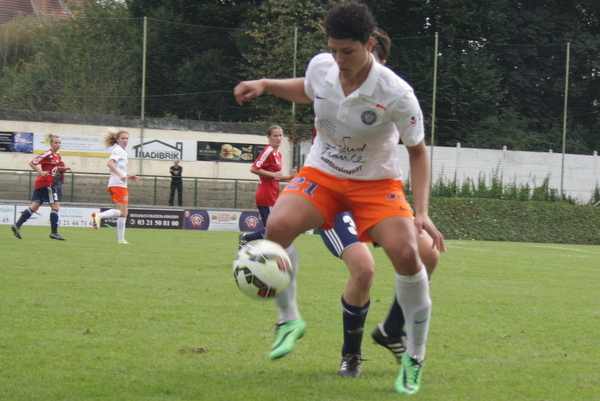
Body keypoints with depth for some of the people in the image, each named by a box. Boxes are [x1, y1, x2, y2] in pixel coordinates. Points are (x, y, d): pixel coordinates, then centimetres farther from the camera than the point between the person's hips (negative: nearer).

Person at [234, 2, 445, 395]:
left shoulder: (396, 94, -23)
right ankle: (289, 319, -4)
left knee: (406, 255, -24)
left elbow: (418, 151, -10)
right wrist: (265, 85, 0)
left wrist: (422, 212, -19)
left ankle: (415, 358, -4)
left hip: (376, 182, -2)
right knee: (277, 226, -27)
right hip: (322, 174, 3)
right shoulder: (320, 67, -12)